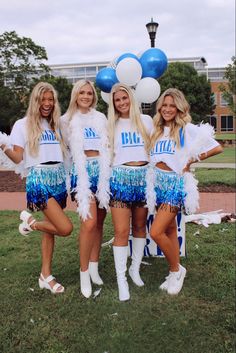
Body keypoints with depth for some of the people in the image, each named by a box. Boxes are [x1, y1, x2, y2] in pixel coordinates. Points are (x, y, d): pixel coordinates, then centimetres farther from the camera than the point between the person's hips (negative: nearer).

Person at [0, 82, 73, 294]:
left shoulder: (56, 125, 15)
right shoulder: (23, 125, 0)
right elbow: (17, 158, -6)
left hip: (59, 177, 6)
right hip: (38, 179, -6)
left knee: (51, 228, 9)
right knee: (65, 228, -17)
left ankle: (46, 276, 22)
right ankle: (31, 222, 11)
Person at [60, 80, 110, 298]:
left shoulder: (101, 118, 15)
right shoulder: (67, 120, 7)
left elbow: (107, 147, 12)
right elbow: (64, 148, 2)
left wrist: (108, 169, 1)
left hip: (102, 169, 4)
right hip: (82, 171, -3)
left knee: (99, 221, 6)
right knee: (89, 222, -15)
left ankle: (94, 267, 18)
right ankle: (84, 273, -4)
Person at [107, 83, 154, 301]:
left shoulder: (145, 121, 9)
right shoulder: (111, 125, 9)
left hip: (143, 176, 2)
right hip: (120, 177, -1)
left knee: (140, 226, 10)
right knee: (121, 231, -7)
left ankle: (135, 269, 27)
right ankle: (121, 279, 1)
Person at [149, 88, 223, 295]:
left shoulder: (187, 129, -6)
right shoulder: (157, 130, 12)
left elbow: (217, 148, -10)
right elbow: (150, 155, 21)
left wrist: (191, 160, -3)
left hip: (176, 182, -6)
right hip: (159, 181, 6)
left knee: (156, 232, -13)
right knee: (170, 230, 12)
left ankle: (176, 270, 9)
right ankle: (176, 273, 25)